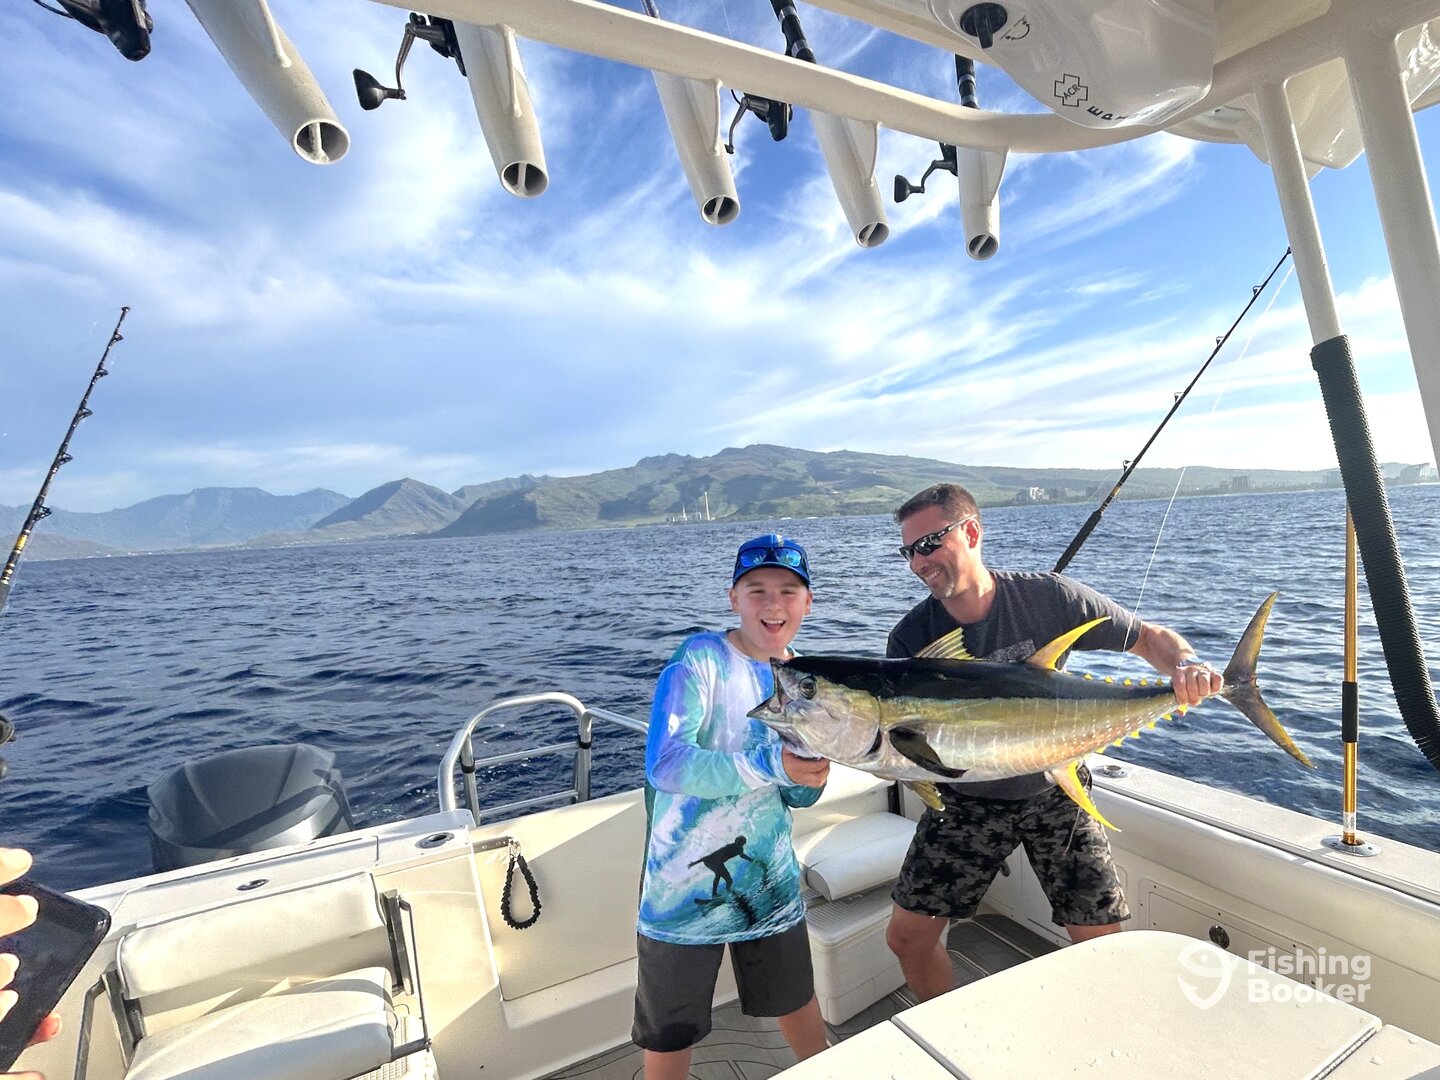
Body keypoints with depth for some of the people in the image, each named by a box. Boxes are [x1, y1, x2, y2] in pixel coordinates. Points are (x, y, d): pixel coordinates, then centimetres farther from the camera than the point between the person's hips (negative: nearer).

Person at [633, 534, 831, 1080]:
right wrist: (771, 764, -37)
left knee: (798, 1004, 26)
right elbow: (664, 764, -30)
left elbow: (797, 796, 5)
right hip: (684, 882, -5)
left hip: (769, 877, 5)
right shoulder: (702, 658, -19)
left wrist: (811, 776, -17)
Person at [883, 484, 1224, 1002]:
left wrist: (1185, 663, -26)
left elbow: (1149, 637, -5)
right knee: (907, 936, 0)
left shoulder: (1048, 597, -15)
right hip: (965, 801, 1)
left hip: (1054, 792, 0)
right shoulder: (911, 638, -14)